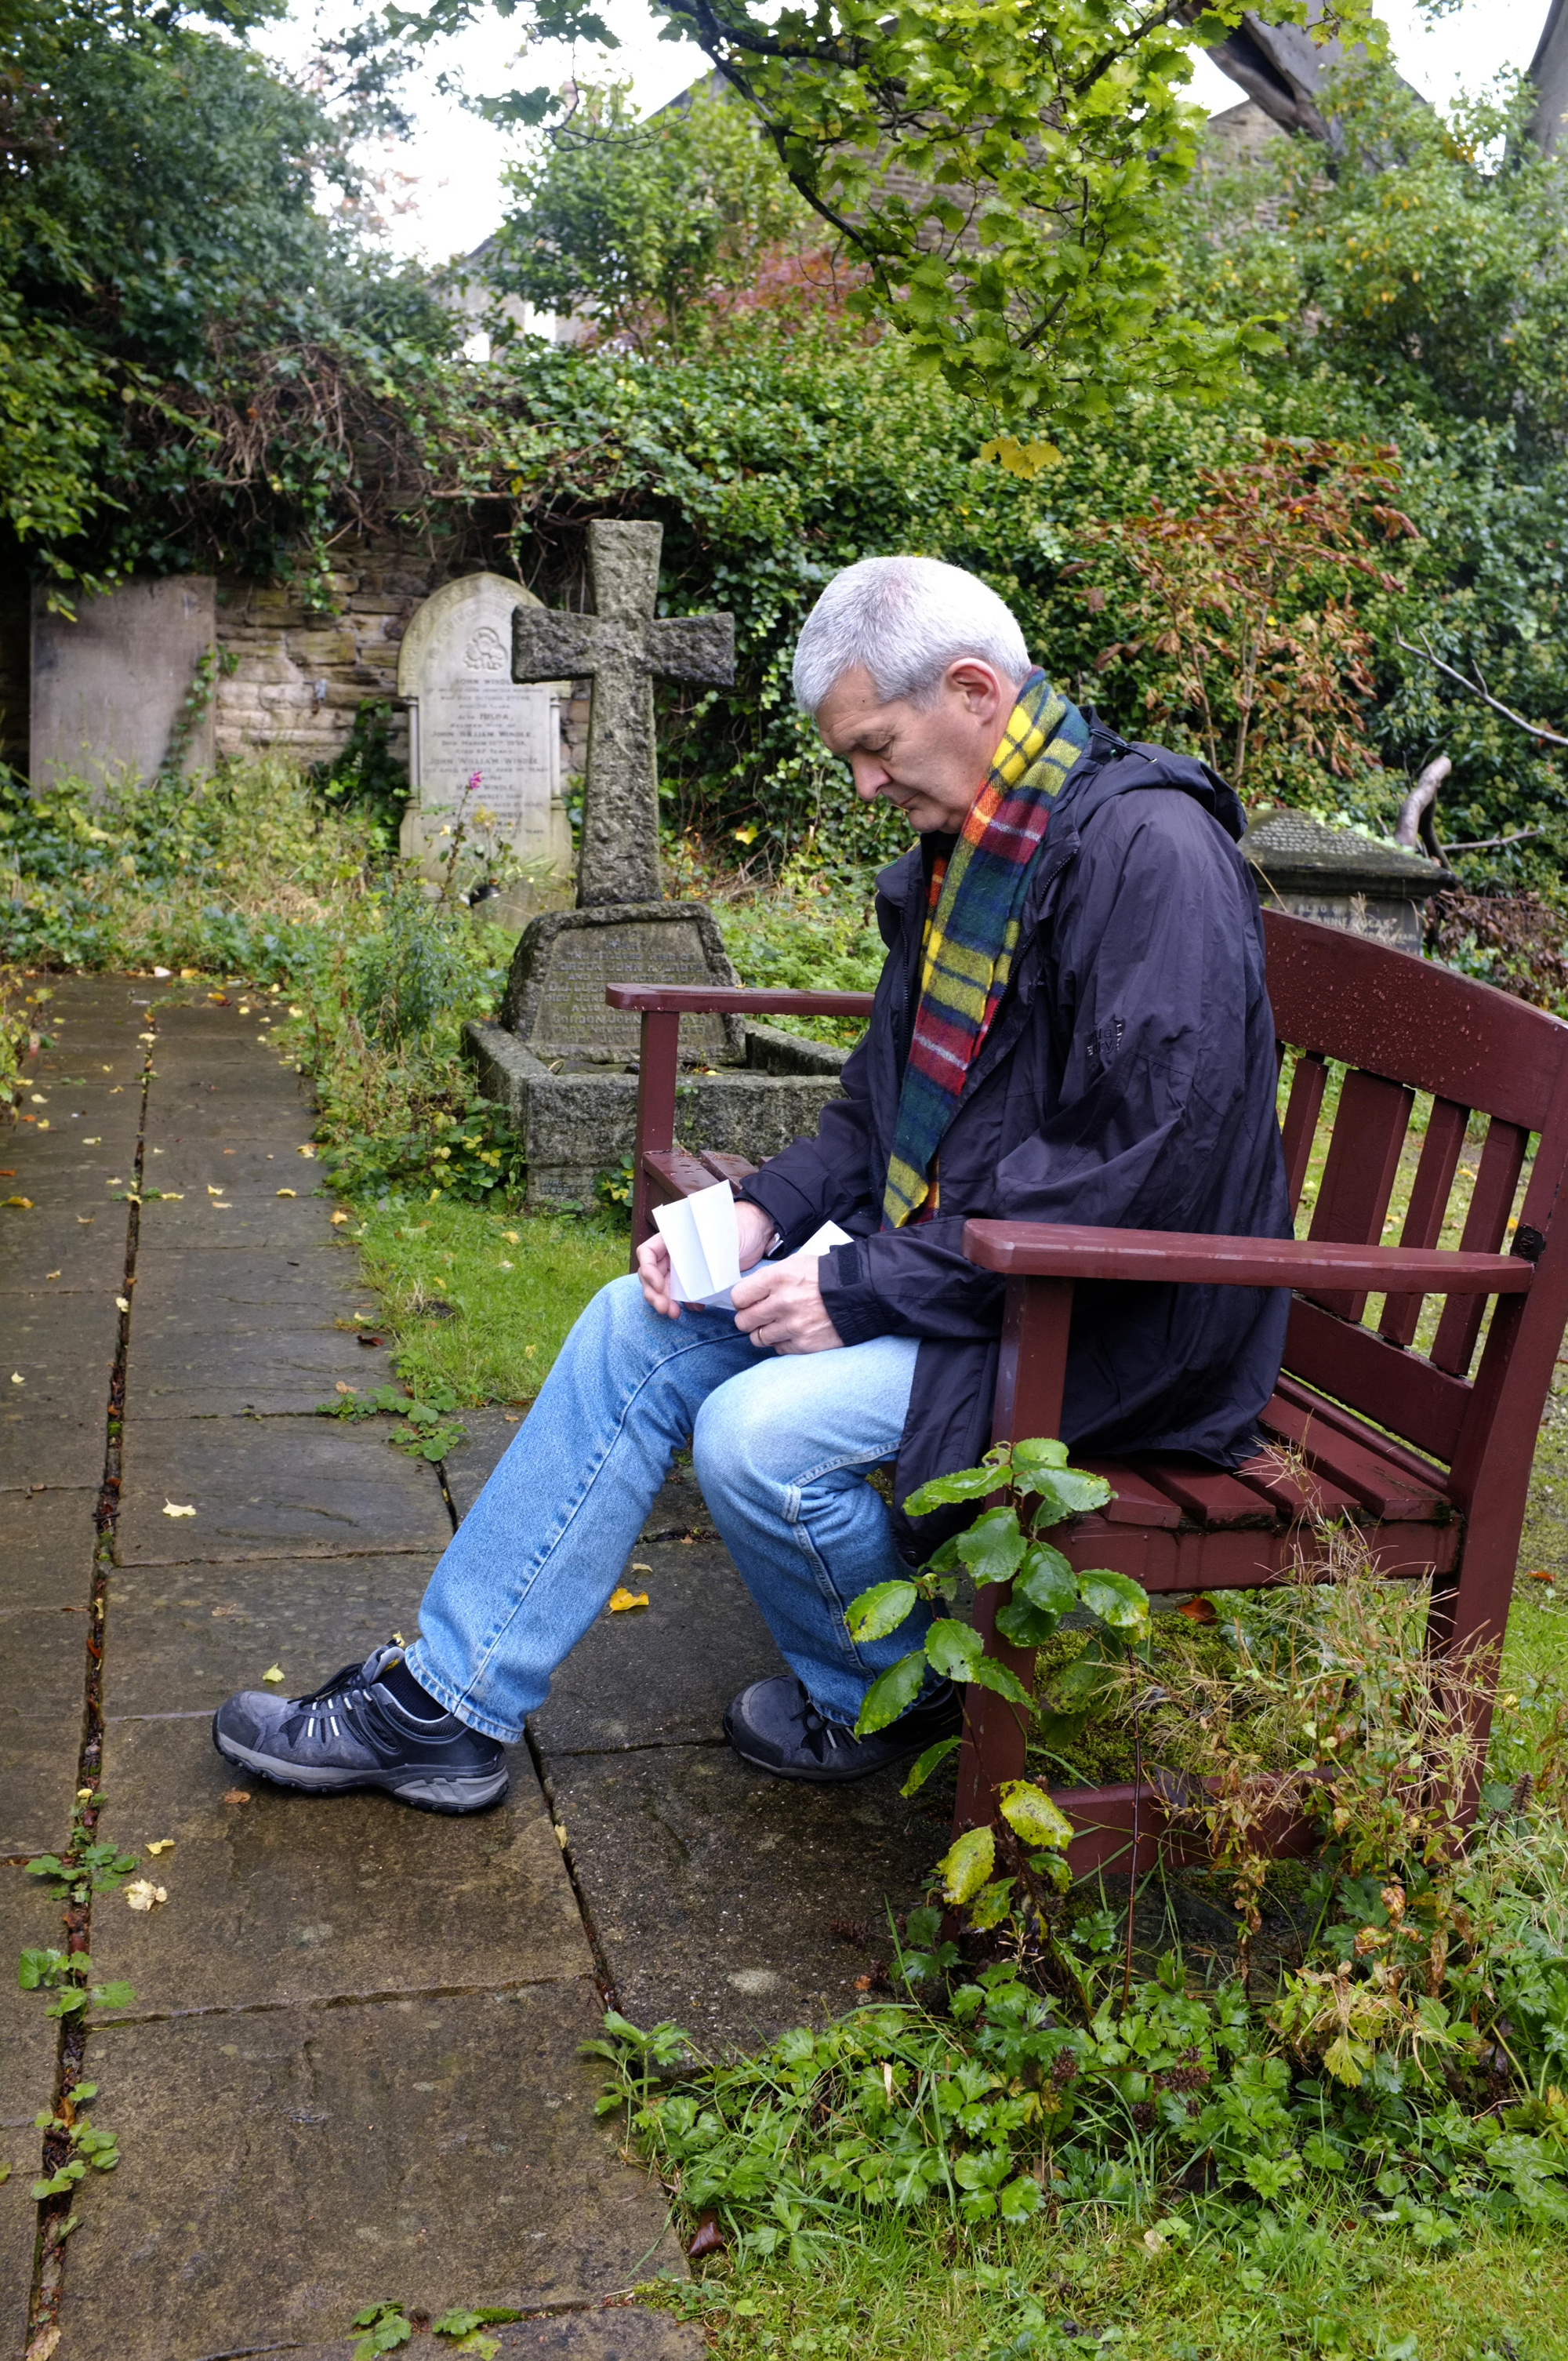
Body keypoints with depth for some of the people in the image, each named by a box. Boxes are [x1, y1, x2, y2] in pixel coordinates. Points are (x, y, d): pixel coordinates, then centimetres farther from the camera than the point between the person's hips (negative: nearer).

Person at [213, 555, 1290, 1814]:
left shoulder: (1148, 850, -20)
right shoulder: (962, 846, 9)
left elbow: (1140, 1165, -26)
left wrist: (871, 1289, -23)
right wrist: (769, 1212, -1)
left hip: (1111, 1327, -9)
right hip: (952, 1257, 9)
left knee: (761, 1436, -25)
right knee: (640, 1329, 0)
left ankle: (890, 1699, 7)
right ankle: (445, 1703, 7)